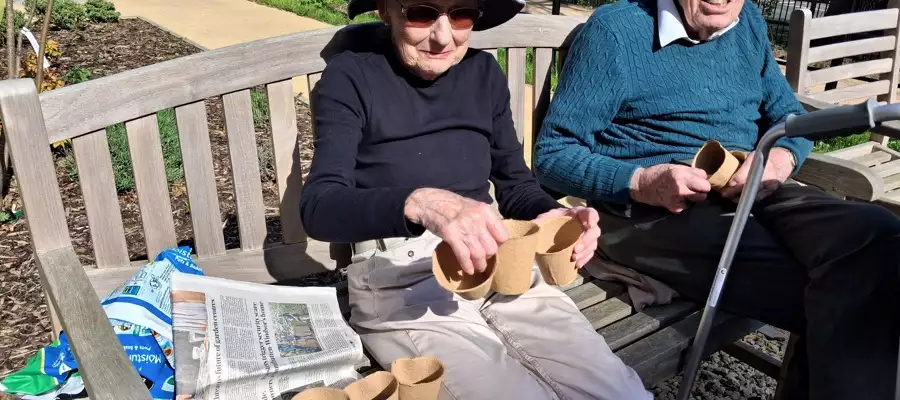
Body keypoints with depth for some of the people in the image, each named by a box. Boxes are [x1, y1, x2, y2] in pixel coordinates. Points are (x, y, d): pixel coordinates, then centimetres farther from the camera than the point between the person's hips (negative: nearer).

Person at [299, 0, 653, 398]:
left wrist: (550, 216, -9)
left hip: (501, 266, 5)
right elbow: (319, 206, -15)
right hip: (399, 281, -4)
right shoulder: (351, 77, -3)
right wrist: (418, 203, -35)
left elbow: (515, 183, 15)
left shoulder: (484, 72, 12)